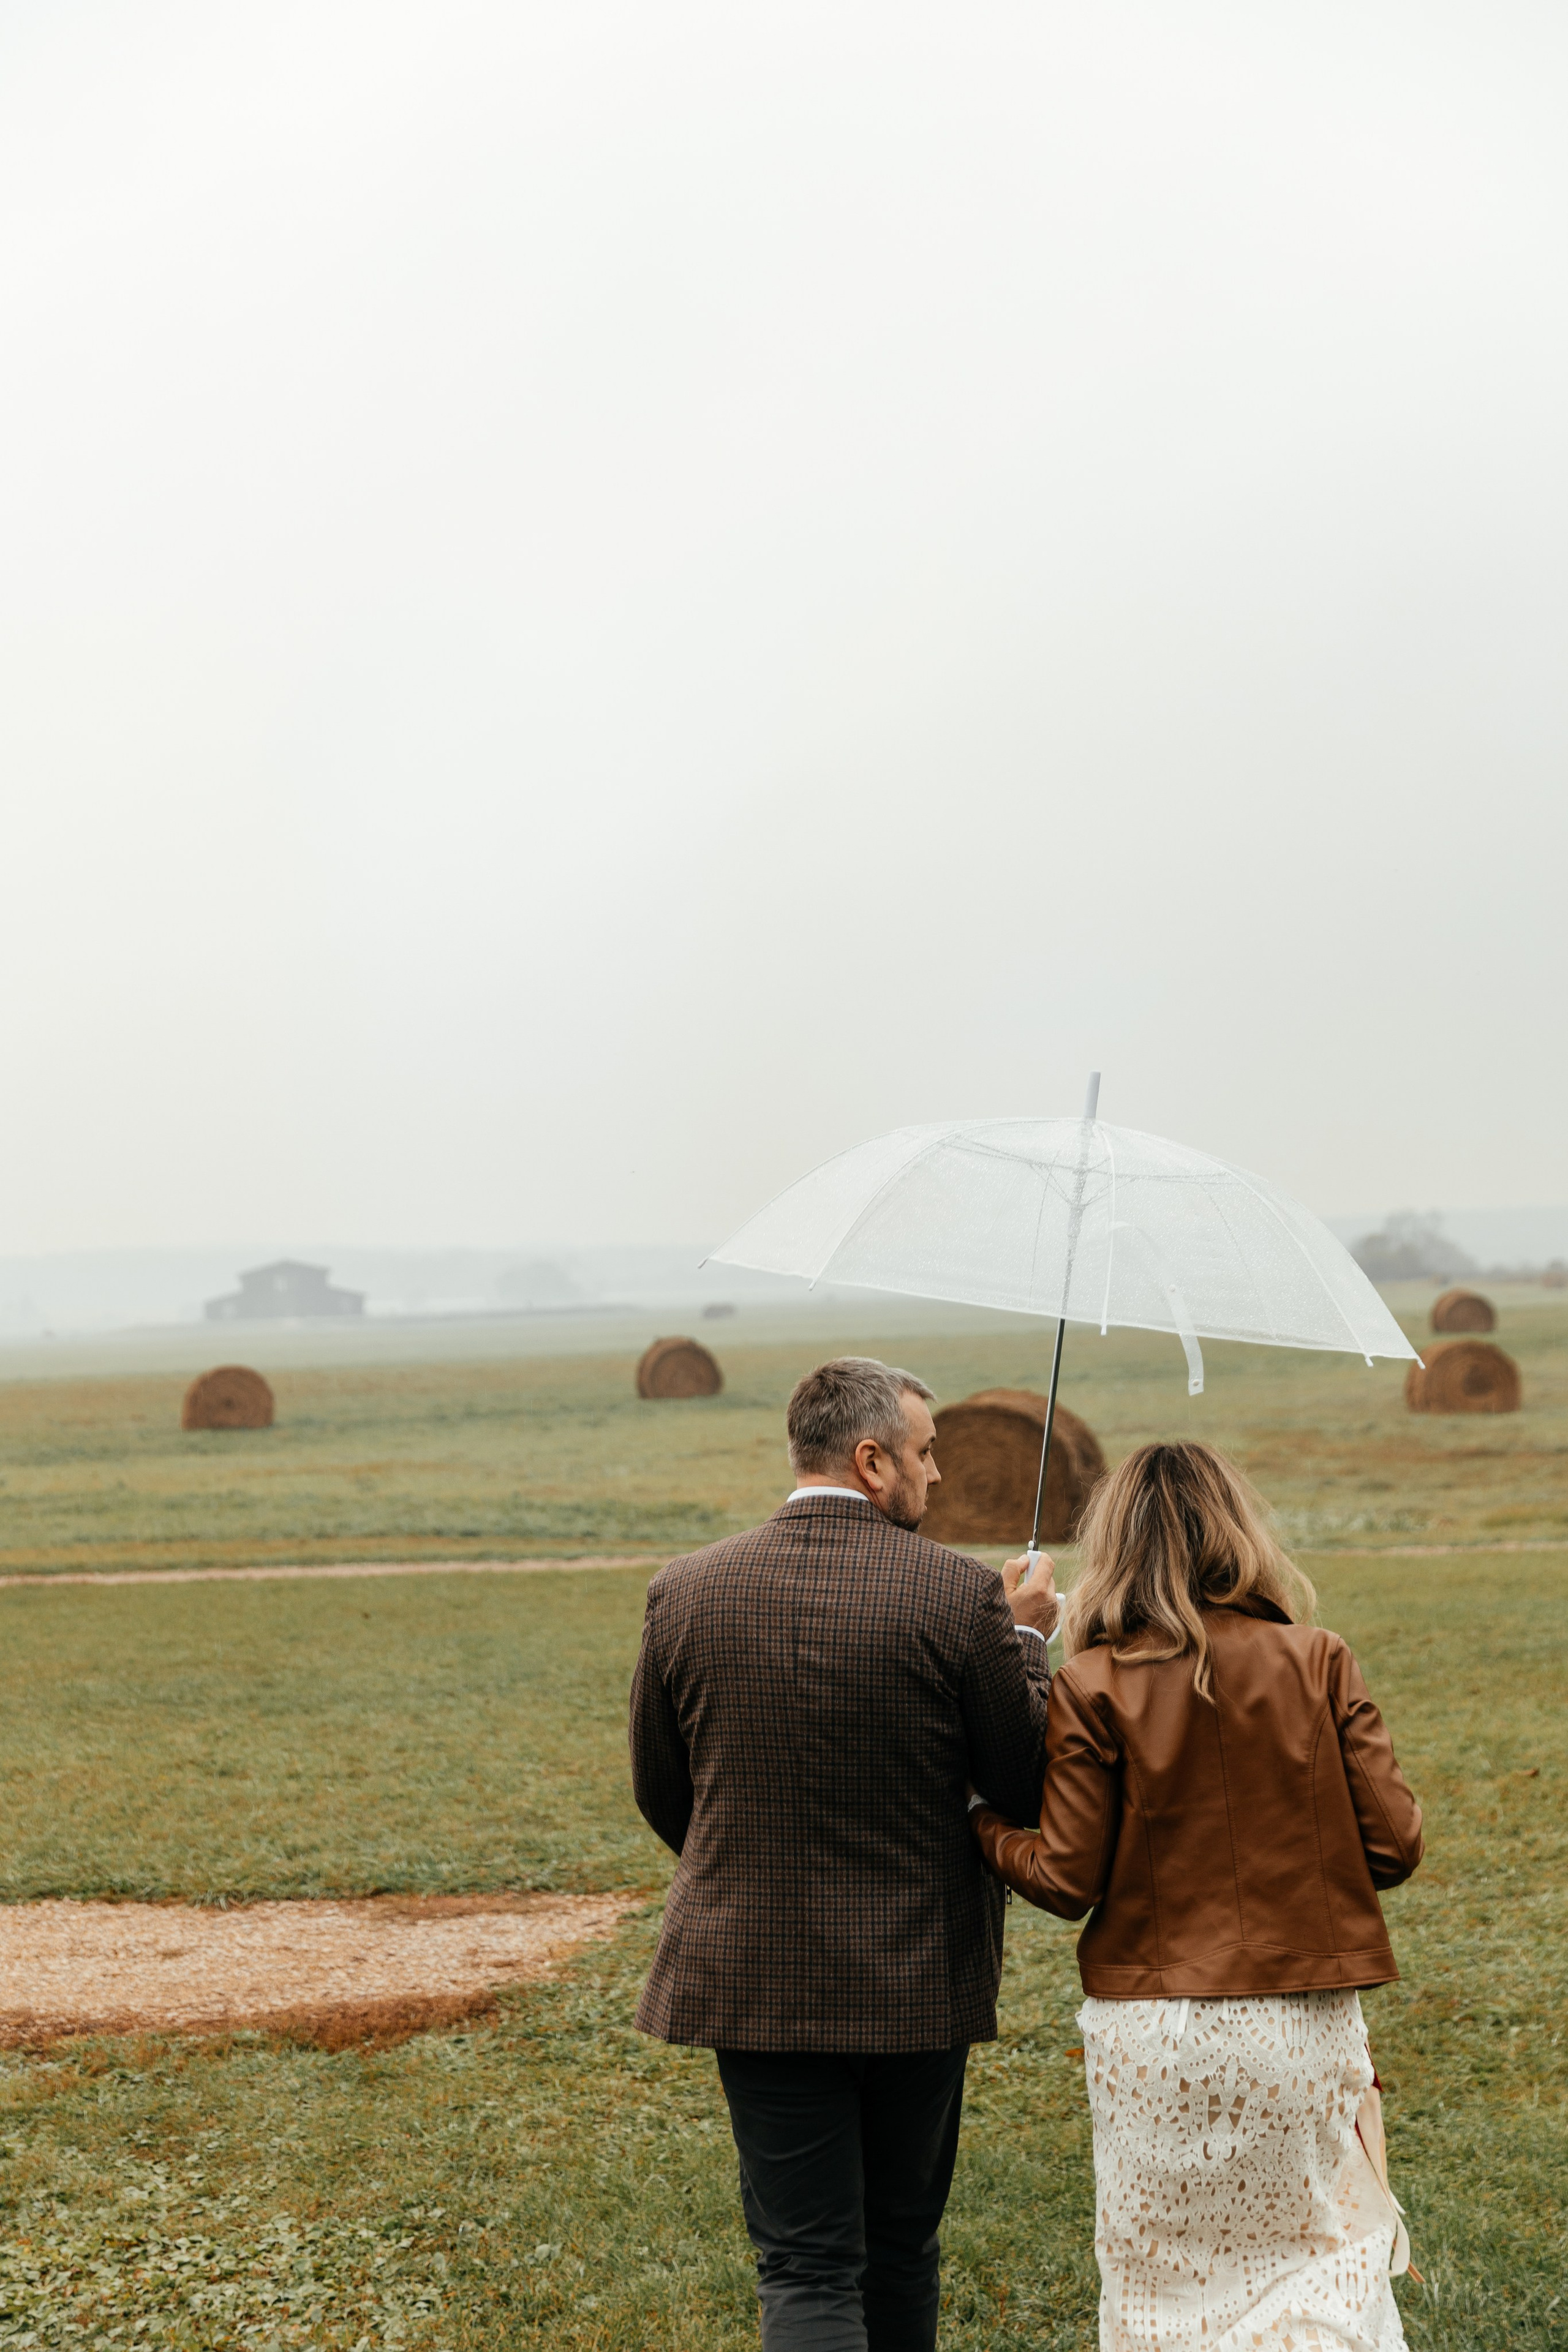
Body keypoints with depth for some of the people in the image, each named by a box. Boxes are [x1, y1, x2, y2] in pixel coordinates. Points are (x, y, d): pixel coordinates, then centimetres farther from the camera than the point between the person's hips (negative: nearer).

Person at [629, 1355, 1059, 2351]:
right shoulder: (959, 1595, -13)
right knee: (901, 2250, 20)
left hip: (756, 1980, 1)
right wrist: (1026, 1642, 9)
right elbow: (1028, 1784, -6)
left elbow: (660, 1793, 6)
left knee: (807, 2268, 4)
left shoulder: (686, 1593, -5)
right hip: (917, 1981, 0)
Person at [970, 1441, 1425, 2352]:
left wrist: (981, 1816, 10)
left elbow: (1067, 1881, -7)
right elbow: (1392, 1847, -4)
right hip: (1302, 2026, 1)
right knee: (1318, 2250, 14)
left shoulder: (1094, 1685, -7)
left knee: (1166, 2277, 13)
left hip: (1155, 2033, -1)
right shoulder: (1317, 1661, -2)